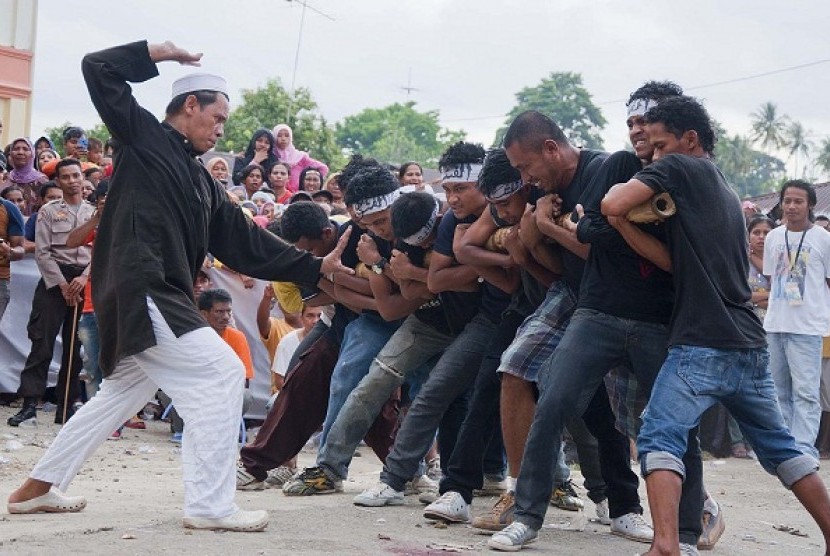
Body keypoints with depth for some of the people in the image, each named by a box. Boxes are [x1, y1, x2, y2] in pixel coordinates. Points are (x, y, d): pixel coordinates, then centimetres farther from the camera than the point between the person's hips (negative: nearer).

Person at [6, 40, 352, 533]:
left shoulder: (202, 181, 19)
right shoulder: (143, 137, 0)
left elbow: (246, 241, 16)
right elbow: (98, 69, -3)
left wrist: (315, 267, 12)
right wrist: (159, 52, 0)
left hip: (159, 296, 10)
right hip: (139, 290, -10)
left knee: (126, 393, 20)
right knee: (222, 373, -12)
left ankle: (38, 488, 29)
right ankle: (210, 505, -10)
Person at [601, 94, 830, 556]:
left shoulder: (679, 168, -1)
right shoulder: (728, 193, 23)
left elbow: (613, 206, -14)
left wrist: (628, 187, 7)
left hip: (703, 345, -8)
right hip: (749, 345, 8)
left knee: (660, 439, -11)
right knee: (781, 446, 18)